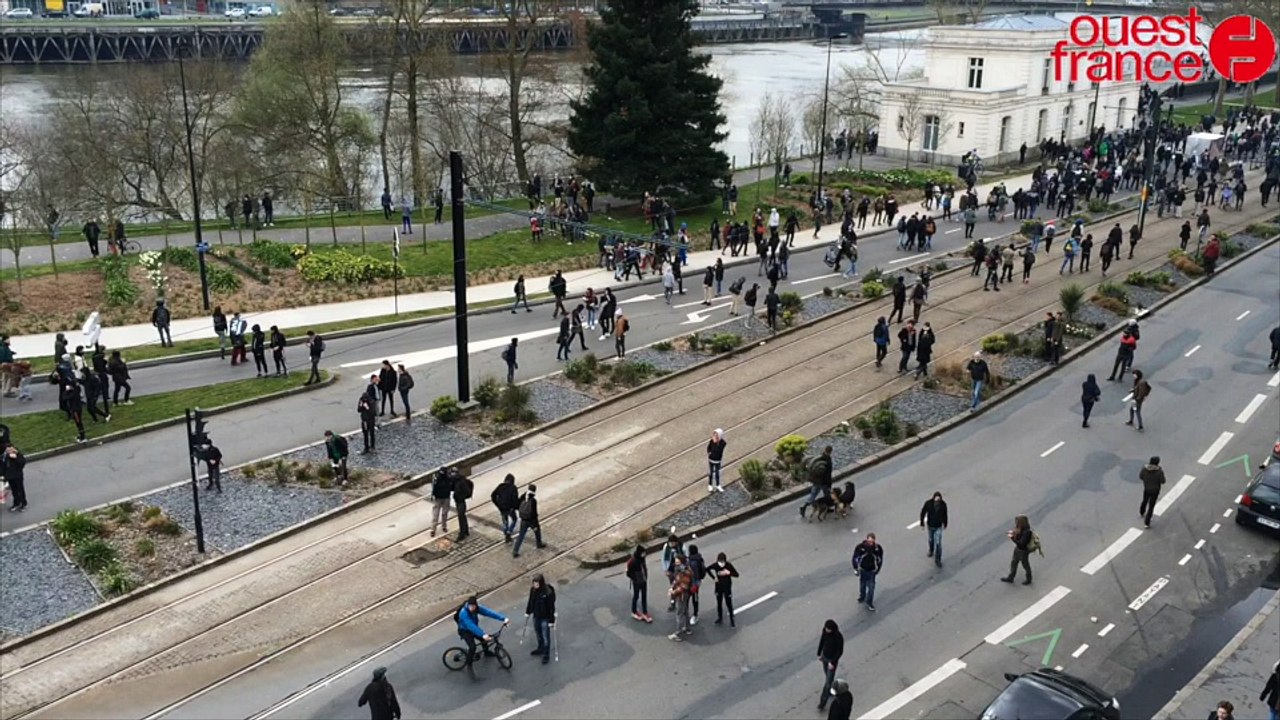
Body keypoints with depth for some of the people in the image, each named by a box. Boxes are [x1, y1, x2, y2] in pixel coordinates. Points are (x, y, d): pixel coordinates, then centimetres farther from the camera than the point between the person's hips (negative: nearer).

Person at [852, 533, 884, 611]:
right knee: (862, 585, 19)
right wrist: (855, 569, -5)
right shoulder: (860, 547, -25)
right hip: (862, 569, 0)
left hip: (872, 571, 0)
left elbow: (880, 559, -3)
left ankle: (869, 603, 16)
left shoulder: (878, 548, -21)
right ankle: (862, 597, 45)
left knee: (871, 587, 0)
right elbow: (855, 558, -9)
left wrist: (877, 569, 4)